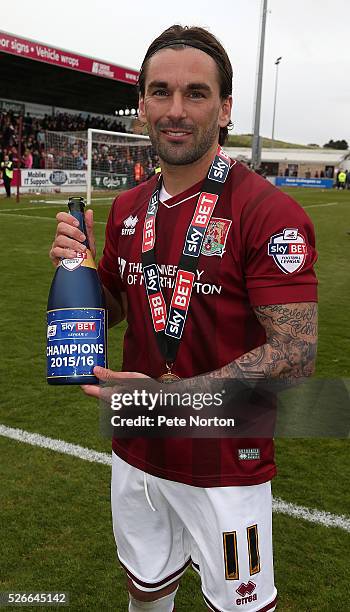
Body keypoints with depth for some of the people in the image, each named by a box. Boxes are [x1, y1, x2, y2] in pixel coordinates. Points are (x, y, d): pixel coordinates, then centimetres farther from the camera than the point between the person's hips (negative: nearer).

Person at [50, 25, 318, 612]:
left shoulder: (269, 212, -18)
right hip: (136, 454, 6)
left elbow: (296, 352, -21)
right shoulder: (128, 207, 3)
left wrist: (173, 394, -27)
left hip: (226, 468, -5)